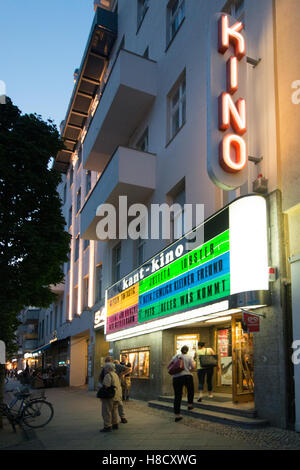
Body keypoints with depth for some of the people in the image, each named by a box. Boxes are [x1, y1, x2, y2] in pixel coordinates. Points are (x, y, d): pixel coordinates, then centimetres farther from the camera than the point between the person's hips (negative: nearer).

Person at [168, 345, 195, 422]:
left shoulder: (175, 356, 12)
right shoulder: (189, 357, 6)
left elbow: (168, 366, 12)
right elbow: (193, 367, -6)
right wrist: (189, 370, 13)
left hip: (176, 378, 1)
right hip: (187, 376, -1)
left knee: (177, 396, 4)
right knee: (190, 390, 29)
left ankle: (177, 415, 2)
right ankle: (190, 405, 35)